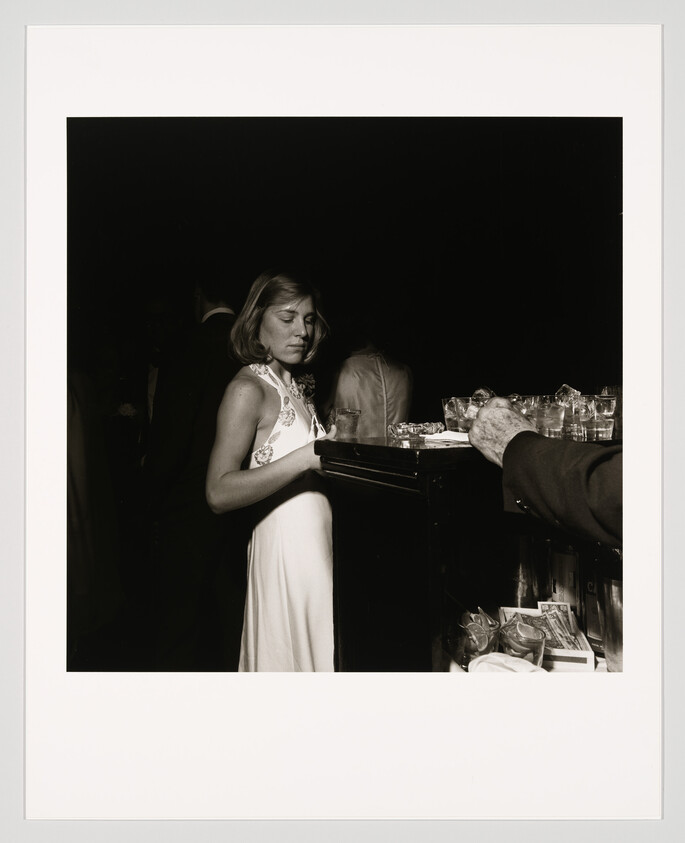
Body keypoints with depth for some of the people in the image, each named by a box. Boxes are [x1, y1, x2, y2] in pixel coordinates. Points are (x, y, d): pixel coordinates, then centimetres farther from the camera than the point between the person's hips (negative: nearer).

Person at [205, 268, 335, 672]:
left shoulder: (299, 385, 12)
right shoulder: (248, 388, -11)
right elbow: (220, 494, -21)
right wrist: (307, 457, -25)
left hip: (320, 543, 8)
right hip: (284, 545, -8)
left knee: (324, 654, 16)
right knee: (288, 656, 5)